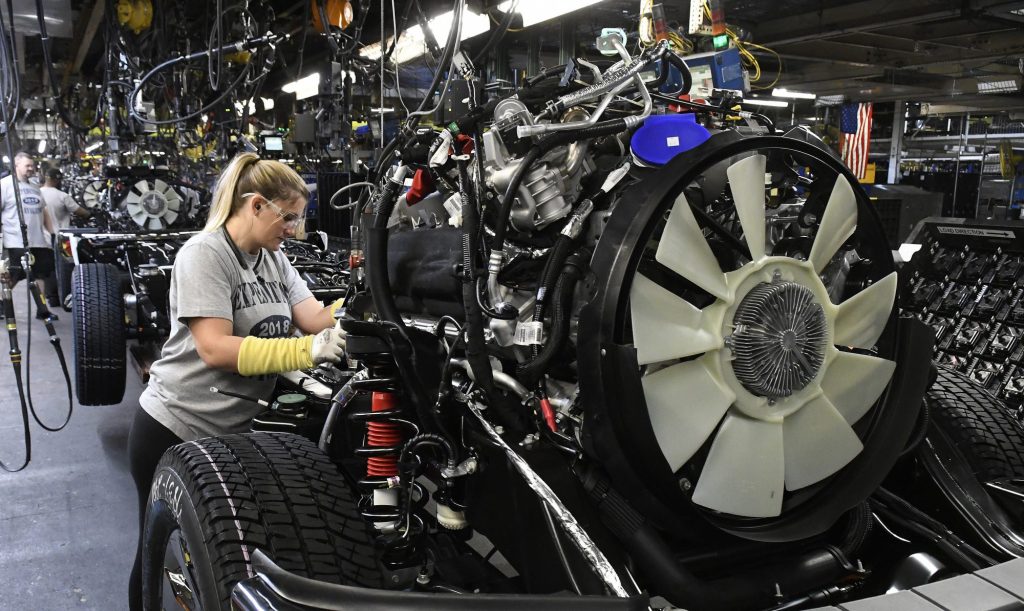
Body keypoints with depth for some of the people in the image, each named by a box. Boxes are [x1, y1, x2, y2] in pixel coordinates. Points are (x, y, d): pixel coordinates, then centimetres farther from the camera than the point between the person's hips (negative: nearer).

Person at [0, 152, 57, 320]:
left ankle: (41, 309, 17)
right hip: (15, 243, -7)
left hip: (39, 242, 7)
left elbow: (44, 213, 24)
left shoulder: (35, 188, 19)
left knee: (41, 275, 9)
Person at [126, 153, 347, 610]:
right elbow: (215, 349, -29)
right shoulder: (204, 253, -19)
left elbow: (318, 319, -3)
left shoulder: (274, 258, 5)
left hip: (233, 432, 7)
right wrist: (307, 350, -35)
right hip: (173, 429, -7)